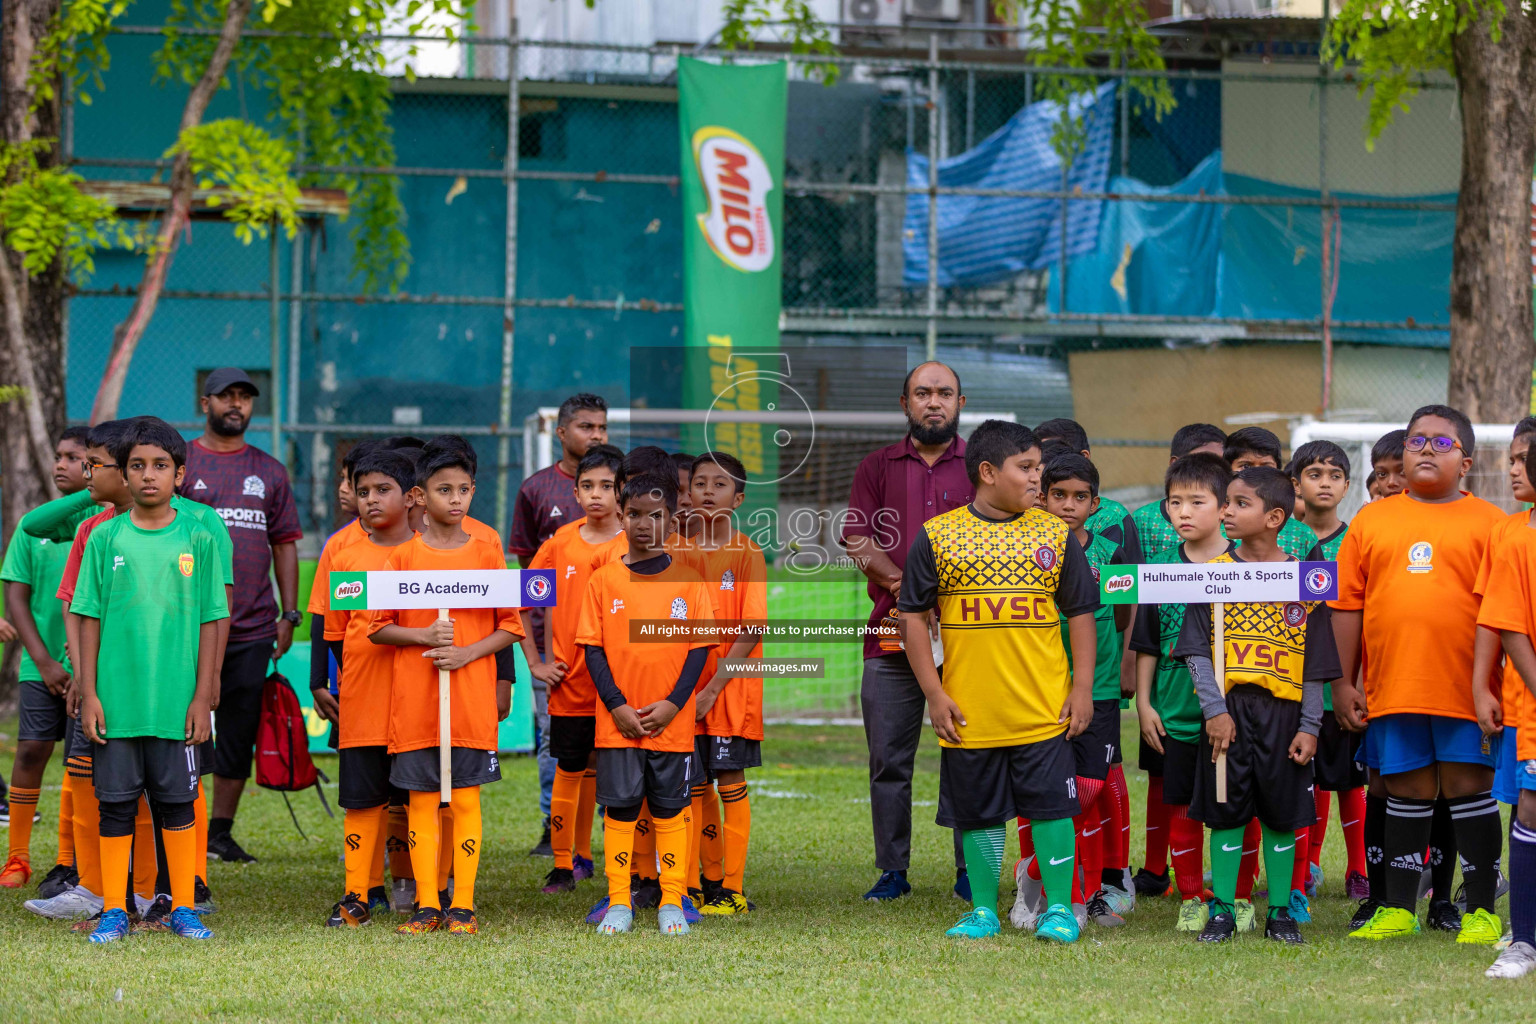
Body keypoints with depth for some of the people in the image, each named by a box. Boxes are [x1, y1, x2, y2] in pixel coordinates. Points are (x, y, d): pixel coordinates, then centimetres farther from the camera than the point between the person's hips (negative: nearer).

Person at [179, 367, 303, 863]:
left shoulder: (269, 471, 14)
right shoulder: (180, 464, 3)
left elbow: (284, 544, 15)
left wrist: (289, 615, 7)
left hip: (253, 627, 4)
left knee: (239, 731, 6)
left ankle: (221, 831, 12)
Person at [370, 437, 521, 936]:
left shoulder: (487, 552, 3)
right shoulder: (402, 554, 3)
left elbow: (510, 626, 4)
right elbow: (377, 626, 3)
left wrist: (468, 652, -11)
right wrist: (424, 636, -12)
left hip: (472, 698, 0)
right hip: (414, 702, 0)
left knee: (466, 800, 1)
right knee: (422, 801, 3)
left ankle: (463, 905, 6)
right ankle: (427, 905, 9)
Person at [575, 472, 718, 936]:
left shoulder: (688, 581, 2)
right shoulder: (604, 581, 2)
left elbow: (699, 648, 1)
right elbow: (593, 650, 1)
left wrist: (672, 704, -10)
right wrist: (617, 706, -9)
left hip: (672, 721, 0)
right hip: (618, 722, 0)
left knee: (669, 810, 5)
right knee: (619, 808, 2)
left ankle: (672, 902, 12)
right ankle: (618, 903, 10)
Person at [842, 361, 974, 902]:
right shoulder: (877, 467, 13)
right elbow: (859, 542, 3)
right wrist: (907, 585, -13)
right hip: (892, 635, 1)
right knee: (889, 760, 2)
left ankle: (971, 872, 5)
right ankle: (892, 870, 9)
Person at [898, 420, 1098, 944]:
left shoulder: (1055, 535, 5)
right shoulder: (938, 536, 0)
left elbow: (1081, 614, 9)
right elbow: (913, 616, 3)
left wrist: (1082, 689, 2)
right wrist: (934, 693, -2)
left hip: (1044, 712, 0)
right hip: (969, 713, 0)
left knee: (1051, 806, -1)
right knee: (980, 812, 8)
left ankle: (1059, 908, 9)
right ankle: (983, 910, 19)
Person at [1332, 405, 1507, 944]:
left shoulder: (1486, 523, 2)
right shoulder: (1371, 521, 10)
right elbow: (1348, 605, 10)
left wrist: (1486, 683, -9)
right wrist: (1342, 683, 5)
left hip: (1463, 689, -2)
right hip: (1391, 687, 3)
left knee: (1468, 787, 0)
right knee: (1407, 791, 9)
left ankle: (1481, 910, 8)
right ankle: (1397, 909, 16)